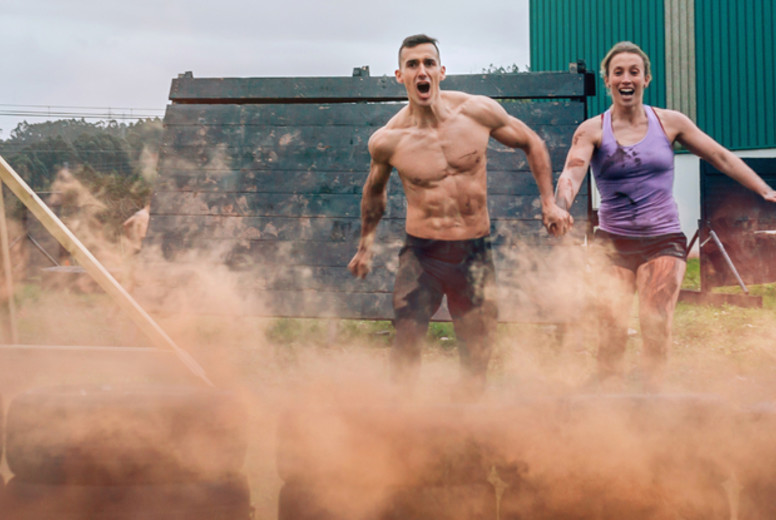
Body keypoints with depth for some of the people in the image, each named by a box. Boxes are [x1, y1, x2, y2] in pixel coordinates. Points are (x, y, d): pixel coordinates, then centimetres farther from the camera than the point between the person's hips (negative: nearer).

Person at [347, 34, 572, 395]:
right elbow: (374, 189, 13)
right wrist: (366, 245, 21)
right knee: (406, 339, -11)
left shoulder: (478, 112, -8)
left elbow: (531, 144, 9)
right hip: (421, 253, -1)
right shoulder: (387, 141, -9)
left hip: (475, 252, 1)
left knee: (477, 359, 7)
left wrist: (549, 202, 6)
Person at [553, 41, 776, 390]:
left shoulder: (670, 123, 6)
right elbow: (572, 173, -15)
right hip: (612, 242, 0)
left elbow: (722, 158, 11)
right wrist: (560, 208, -36)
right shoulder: (592, 131, 1)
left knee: (656, 323, -18)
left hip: (663, 240, 1)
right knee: (612, 328, -16)